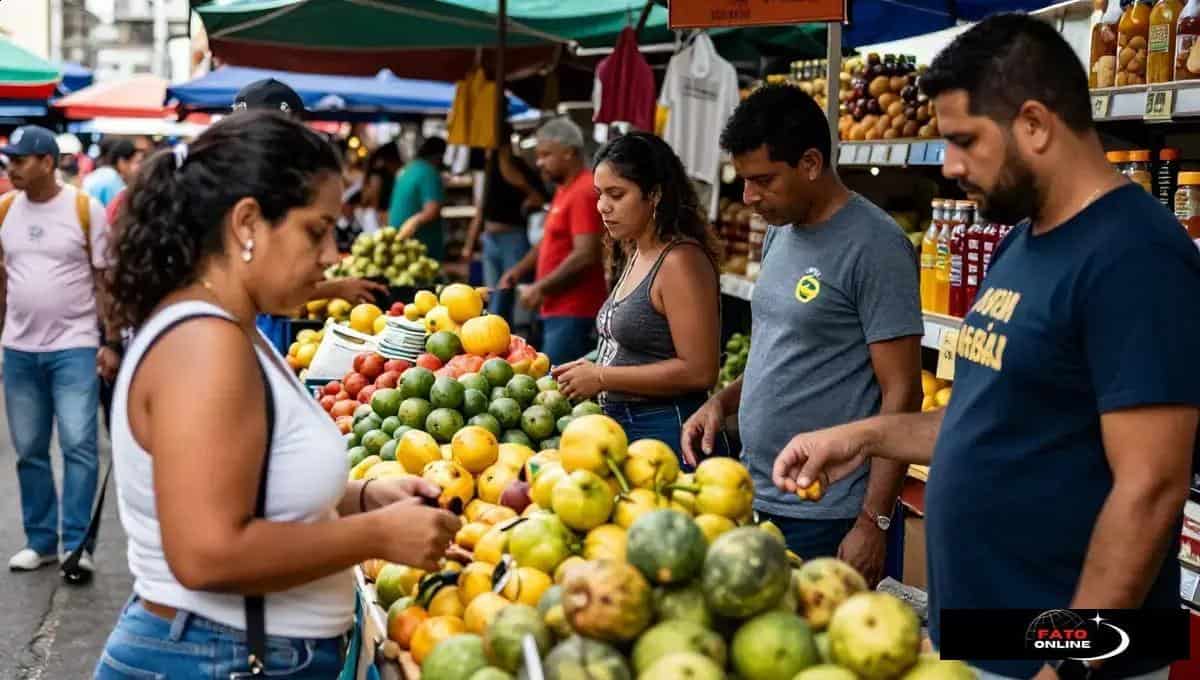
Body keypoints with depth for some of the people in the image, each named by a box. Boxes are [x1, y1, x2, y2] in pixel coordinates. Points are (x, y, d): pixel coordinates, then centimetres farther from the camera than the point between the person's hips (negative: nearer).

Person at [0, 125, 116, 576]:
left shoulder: (86, 209, -5)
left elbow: (105, 279, -1)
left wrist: (110, 343, -5)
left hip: (75, 346, -4)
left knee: (79, 445, -5)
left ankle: (75, 544, 2)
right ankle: (40, 540, 19)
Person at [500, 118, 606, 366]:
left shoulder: (583, 193, -14)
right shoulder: (565, 190, 17)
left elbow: (585, 255, -21)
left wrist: (541, 288, -15)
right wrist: (519, 271, 14)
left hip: (573, 313, -10)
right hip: (558, 310, 10)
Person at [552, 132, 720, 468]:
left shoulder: (681, 261, -15)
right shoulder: (635, 254, 13)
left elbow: (698, 371, -21)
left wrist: (602, 378, -16)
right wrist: (592, 366, 4)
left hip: (665, 432, -9)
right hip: (622, 426, 9)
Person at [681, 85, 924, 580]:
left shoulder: (874, 246, -14)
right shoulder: (780, 233, 11)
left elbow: (901, 393, -15)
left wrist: (874, 521, -17)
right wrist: (724, 401, 5)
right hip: (757, 502, 8)